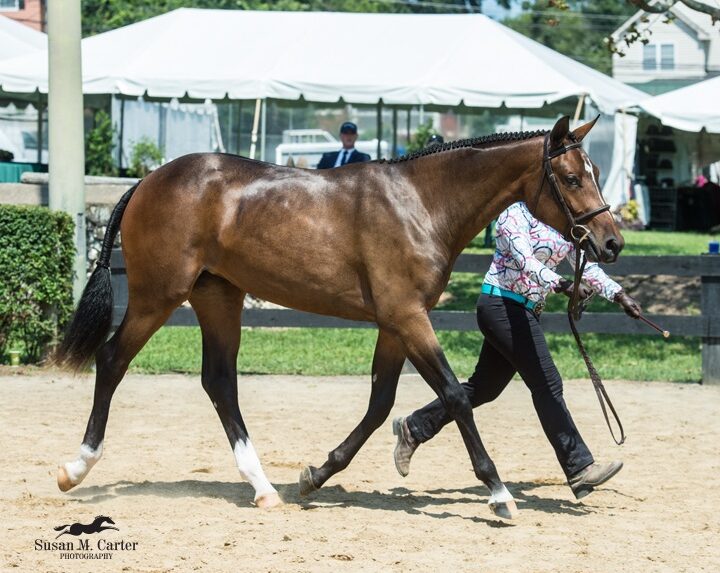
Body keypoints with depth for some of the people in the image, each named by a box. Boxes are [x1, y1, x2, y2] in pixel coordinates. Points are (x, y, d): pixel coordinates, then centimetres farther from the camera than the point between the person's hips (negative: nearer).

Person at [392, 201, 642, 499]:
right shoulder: (516, 214, -13)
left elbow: (586, 266, 13)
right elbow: (524, 260, -28)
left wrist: (619, 295, -1)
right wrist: (562, 284, -42)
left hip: (526, 312, 9)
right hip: (502, 304, -9)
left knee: (484, 387, 15)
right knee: (547, 384, -12)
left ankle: (414, 428, 28)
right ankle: (580, 469, -13)